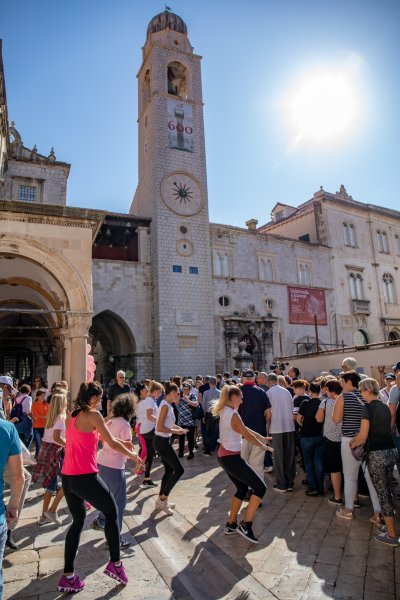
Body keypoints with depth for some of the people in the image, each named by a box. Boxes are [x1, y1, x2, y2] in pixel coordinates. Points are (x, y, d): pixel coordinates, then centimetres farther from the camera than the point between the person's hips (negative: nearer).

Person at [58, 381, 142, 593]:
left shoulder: (72, 415, 11)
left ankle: (68, 577, 26)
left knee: (78, 521, 22)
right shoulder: (92, 414, -14)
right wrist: (132, 455, 5)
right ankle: (115, 563, 20)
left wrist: (120, 442, 26)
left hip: (67, 477, 8)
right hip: (85, 477, -8)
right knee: (112, 513, 12)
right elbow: (112, 443, -12)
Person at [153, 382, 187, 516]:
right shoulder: (165, 406, -19)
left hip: (162, 441, 9)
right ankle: (163, 499, 8)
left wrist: (178, 428, 5)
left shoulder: (167, 405, 9)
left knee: (169, 470, 17)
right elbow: (160, 427, -24)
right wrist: (176, 431, -17)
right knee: (179, 470, -3)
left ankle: (161, 500, 28)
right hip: (162, 442, -9)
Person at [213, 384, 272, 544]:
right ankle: (245, 525, 3)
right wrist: (262, 446, 7)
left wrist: (261, 437, 22)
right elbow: (247, 435, -11)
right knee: (260, 487, -3)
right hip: (232, 458, -10)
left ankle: (231, 525, 30)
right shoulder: (233, 415, -21)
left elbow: (244, 429, 17)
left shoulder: (225, 412, 8)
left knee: (242, 488, 23)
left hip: (224, 456, 10)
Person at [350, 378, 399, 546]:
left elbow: (363, 437, -14)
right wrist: (356, 439, 16)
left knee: (382, 493, 3)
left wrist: (352, 444, 5)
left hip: (377, 454, -8)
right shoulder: (385, 407, 9)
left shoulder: (368, 408, -14)